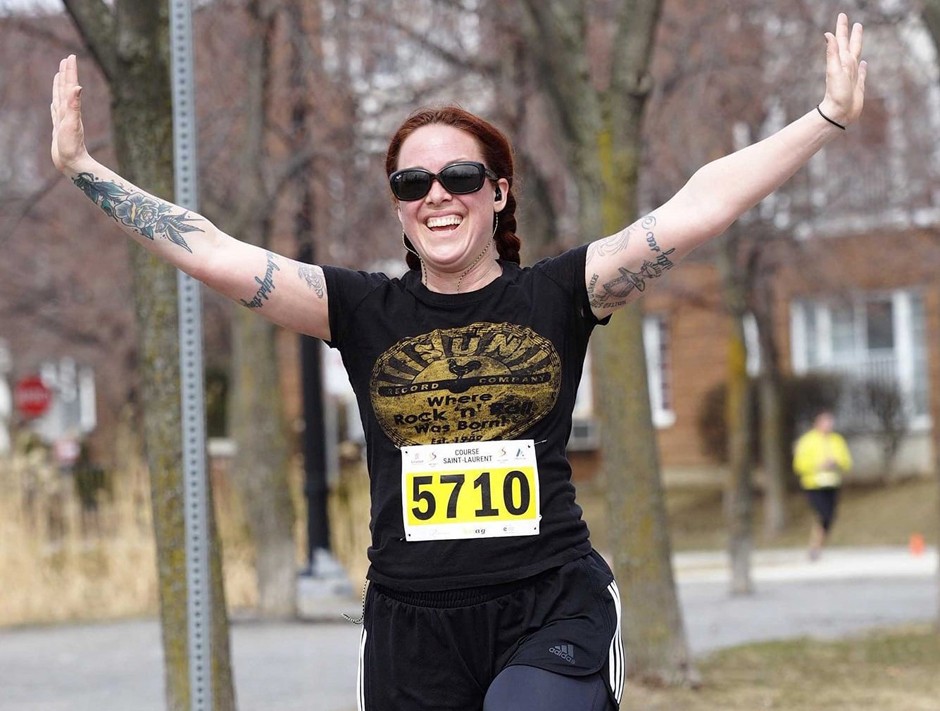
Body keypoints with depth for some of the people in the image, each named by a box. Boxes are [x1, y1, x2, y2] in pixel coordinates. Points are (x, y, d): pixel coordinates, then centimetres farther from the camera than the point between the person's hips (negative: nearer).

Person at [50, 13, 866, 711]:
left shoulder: (555, 296, 3)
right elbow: (216, 255, 2)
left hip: (552, 610, -2)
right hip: (412, 626, 2)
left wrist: (830, 116, -7)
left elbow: (698, 208, -2)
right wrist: (83, 167, -1)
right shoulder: (364, 311, 6)